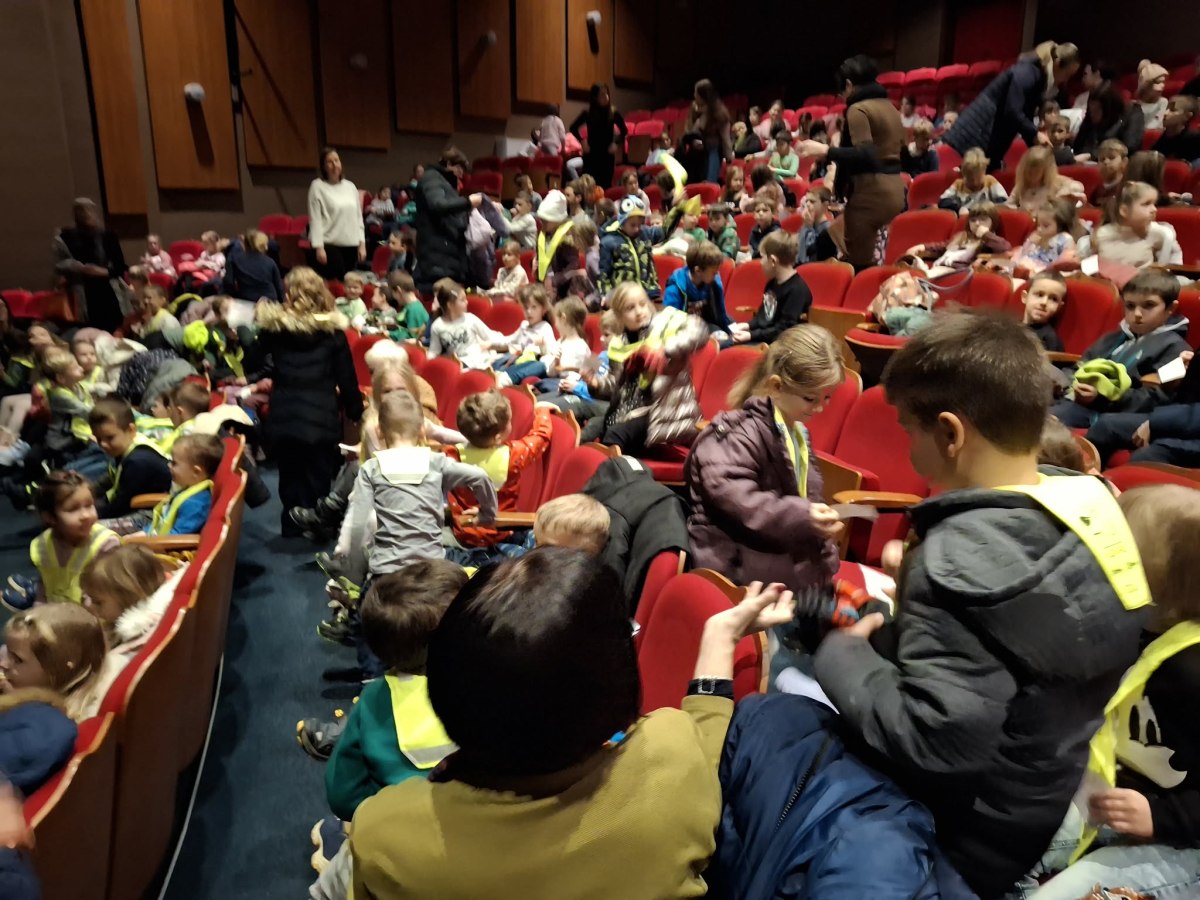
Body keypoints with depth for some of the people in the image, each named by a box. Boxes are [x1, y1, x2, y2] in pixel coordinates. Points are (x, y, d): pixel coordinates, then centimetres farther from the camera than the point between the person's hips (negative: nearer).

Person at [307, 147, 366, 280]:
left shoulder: (350, 186, 13)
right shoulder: (317, 186, -2)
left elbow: (358, 217, 15)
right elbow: (315, 218, -7)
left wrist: (362, 243, 8)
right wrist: (318, 247, -13)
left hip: (351, 245, 5)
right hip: (329, 245, -5)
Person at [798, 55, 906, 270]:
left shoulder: (858, 109, -10)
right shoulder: (889, 106, 17)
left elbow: (865, 155, -22)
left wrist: (825, 151, -17)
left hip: (871, 191, -10)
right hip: (894, 189, 10)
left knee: (859, 263, -6)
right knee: (835, 232, 23)